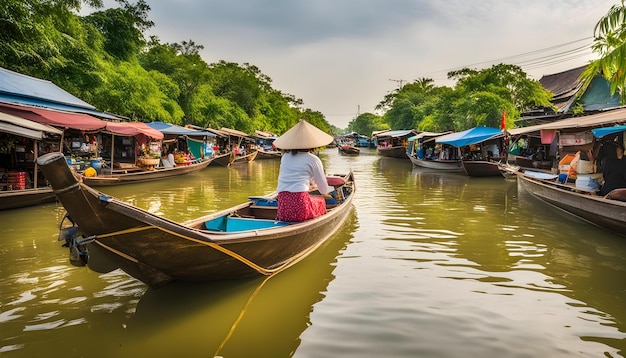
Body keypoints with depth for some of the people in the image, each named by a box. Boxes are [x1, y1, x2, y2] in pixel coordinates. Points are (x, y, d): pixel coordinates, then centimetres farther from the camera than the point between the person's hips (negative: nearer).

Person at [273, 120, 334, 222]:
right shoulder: (313, 160, 6)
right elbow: (324, 191, 13)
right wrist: (330, 189, 38)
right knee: (321, 201, 25)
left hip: (282, 209, 4)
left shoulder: (284, 157, 18)